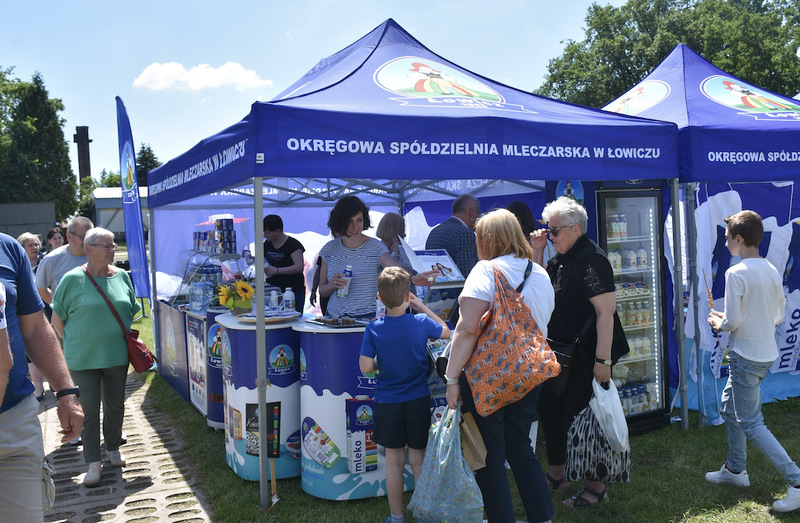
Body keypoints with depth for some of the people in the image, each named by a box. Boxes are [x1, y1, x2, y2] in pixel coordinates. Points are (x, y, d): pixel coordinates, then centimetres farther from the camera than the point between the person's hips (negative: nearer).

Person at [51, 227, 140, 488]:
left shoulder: (122, 276, 4)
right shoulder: (72, 279, -8)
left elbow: (131, 312, 15)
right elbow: (57, 319, -1)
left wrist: (128, 340, 9)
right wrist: (73, 343, -3)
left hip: (117, 356, 4)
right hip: (84, 358, -3)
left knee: (115, 404, 14)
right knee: (89, 408, 0)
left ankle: (113, 447, 34)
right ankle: (93, 463, 10)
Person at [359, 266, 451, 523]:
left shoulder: (373, 329, -11)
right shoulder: (421, 322, -10)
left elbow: (365, 367, -12)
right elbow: (446, 331, 10)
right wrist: (421, 306, 10)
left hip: (387, 404, 0)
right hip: (419, 402, 0)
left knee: (394, 462, 13)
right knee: (418, 460, 11)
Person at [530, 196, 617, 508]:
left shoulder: (591, 259, -18)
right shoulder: (560, 258, 10)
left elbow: (606, 311, -23)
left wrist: (602, 359, -26)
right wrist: (537, 253, 4)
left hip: (582, 359, -9)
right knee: (549, 411, 17)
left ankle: (595, 486, 20)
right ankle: (556, 474, 34)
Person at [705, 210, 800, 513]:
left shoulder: (736, 274, -20)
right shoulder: (773, 271, 5)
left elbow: (732, 322, -21)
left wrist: (717, 323, 1)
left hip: (746, 357, -9)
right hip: (767, 353, 9)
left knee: (750, 423, -1)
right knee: (730, 407, 21)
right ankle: (735, 469, 31)